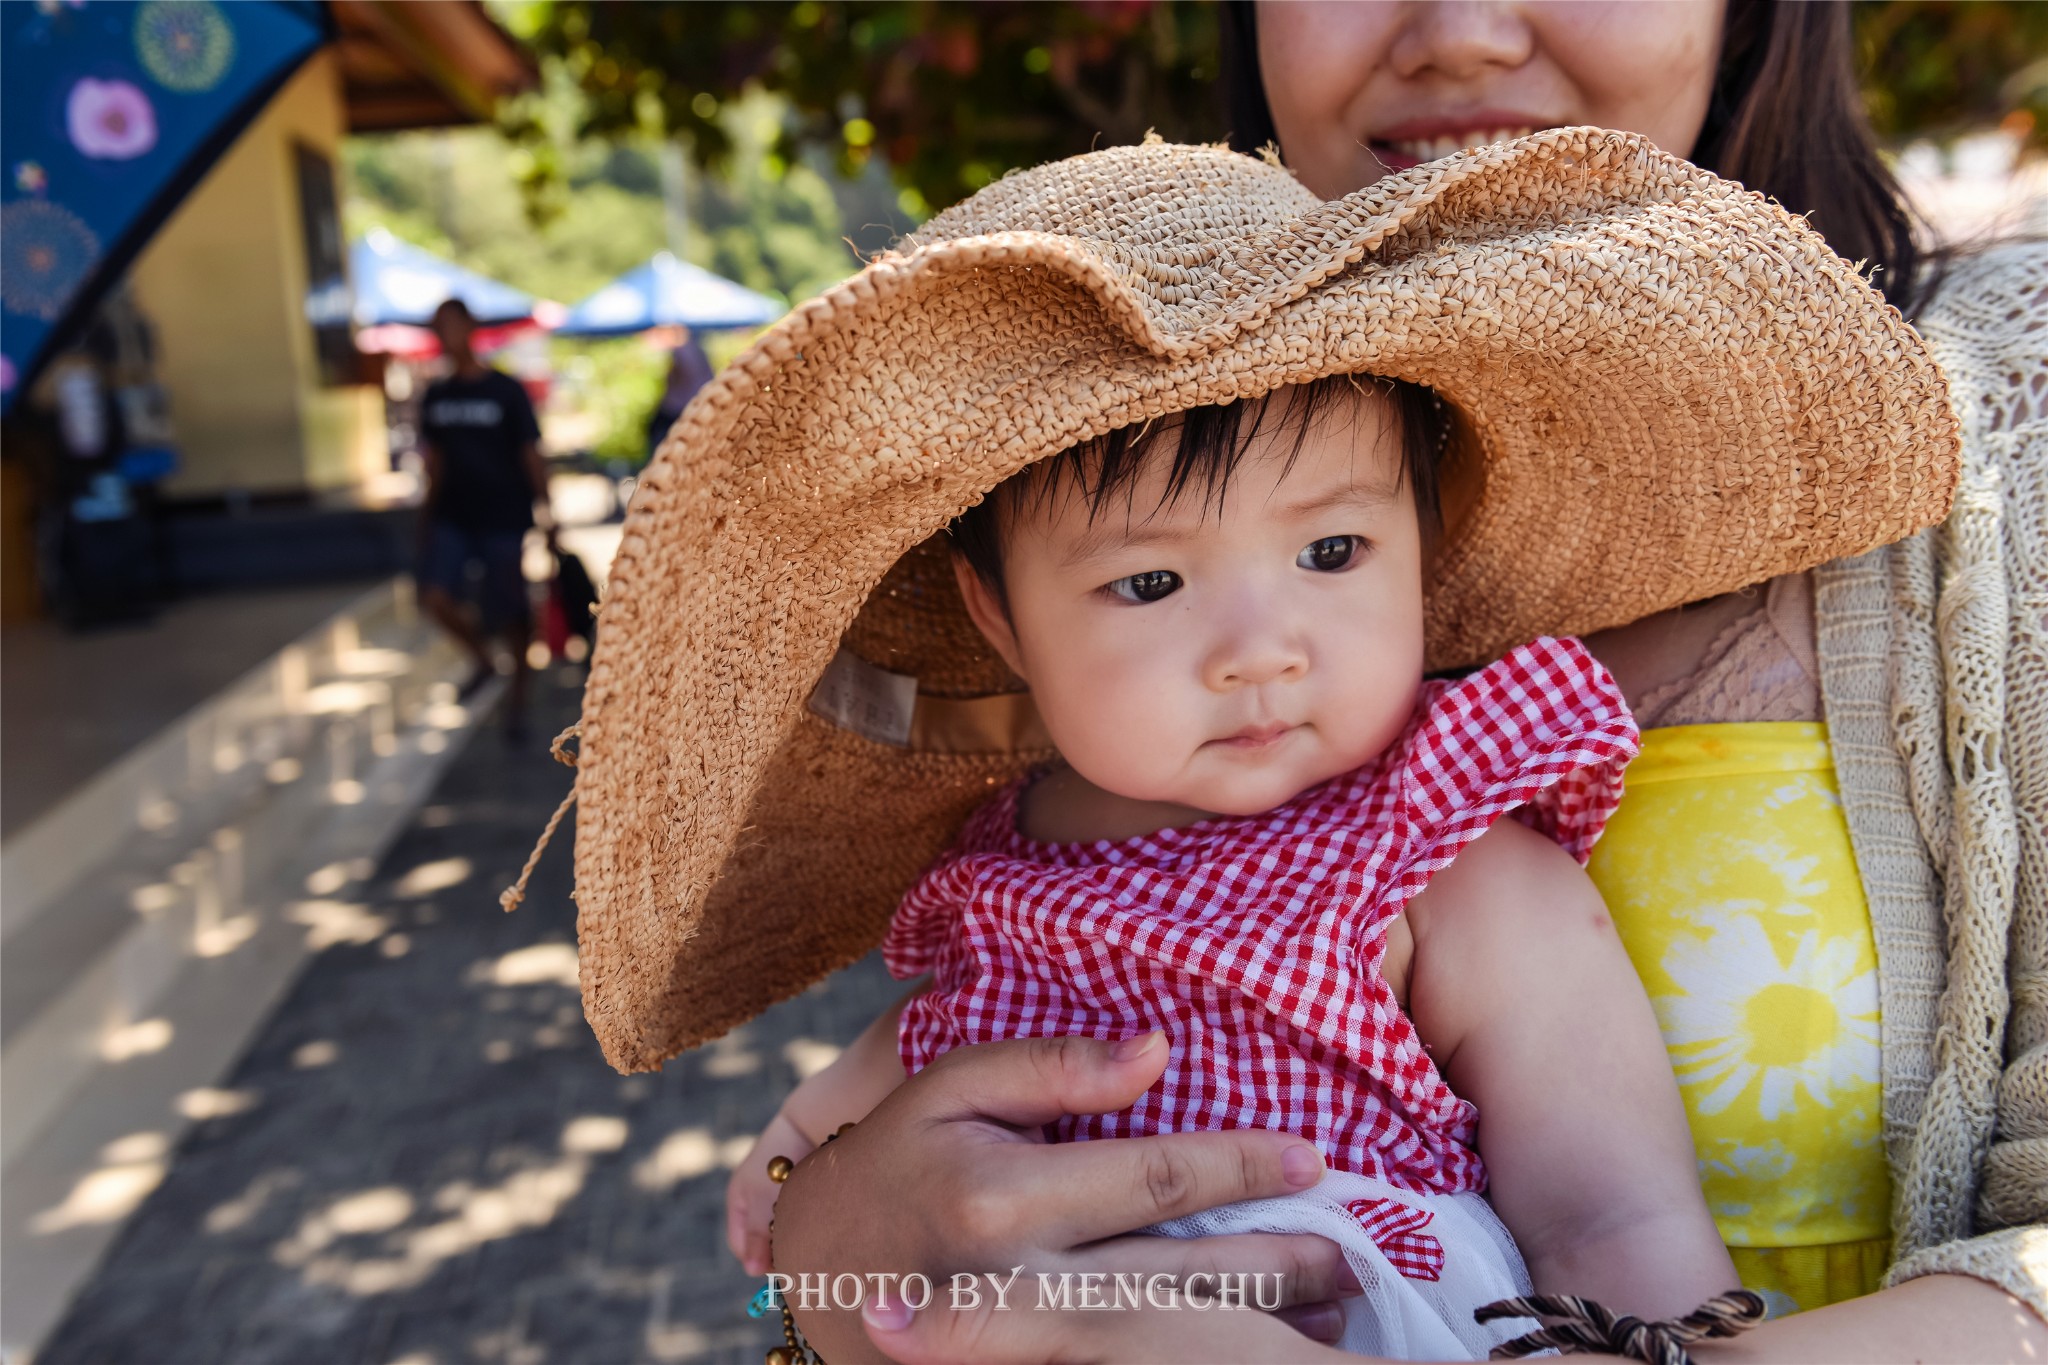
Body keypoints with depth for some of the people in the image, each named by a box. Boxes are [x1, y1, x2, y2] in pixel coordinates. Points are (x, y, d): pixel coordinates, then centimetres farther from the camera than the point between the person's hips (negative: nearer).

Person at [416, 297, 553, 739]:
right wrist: (429, 515, 16)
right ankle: (481, 658, 15)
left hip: (503, 518, -4)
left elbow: (531, 454, -5)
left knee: (510, 612, 1)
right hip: (453, 516, 4)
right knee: (434, 595, -12)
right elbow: (435, 459, 14)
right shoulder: (435, 396, 7)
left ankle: (517, 697, 20)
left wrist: (546, 515, -7)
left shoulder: (507, 391, -6)